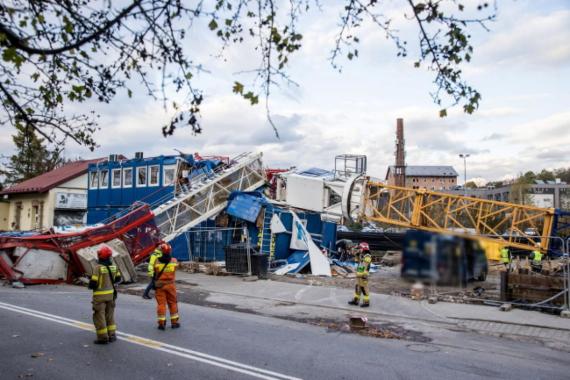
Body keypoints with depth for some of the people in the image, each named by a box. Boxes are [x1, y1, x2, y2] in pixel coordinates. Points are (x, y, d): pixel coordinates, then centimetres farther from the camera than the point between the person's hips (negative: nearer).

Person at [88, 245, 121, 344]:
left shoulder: (98, 267, -19)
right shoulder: (113, 267, -1)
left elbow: (93, 283, -20)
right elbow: (118, 279, 11)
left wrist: (90, 286, 2)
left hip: (100, 295, -6)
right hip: (110, 294, 6)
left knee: (99, 317, 5)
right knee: (110, 315, 18)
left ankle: (103, 338, 9)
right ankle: (112, 335, 22)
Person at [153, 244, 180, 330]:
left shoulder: (157, 262, -11)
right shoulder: (174, 261, -7)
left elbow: (154, 272, 0)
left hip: (159, 285, -1)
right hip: (170, 285, 1)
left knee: (161, 304, 5)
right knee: (173, 303, 12)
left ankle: (161, 323, 6)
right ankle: (174, 322, 18)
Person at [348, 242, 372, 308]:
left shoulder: (367, 256, -15)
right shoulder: (362, 256, 14)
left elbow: (366, 267, -21)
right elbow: (357, 261, 29)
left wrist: (364, 275, -25)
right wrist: (357, 255, 16)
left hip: (363, 275, -10)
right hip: (359, 275, 10)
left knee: (364, 288, -5)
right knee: (357, 287, 14)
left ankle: (366, 302, 1)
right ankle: (356, 300, 22)